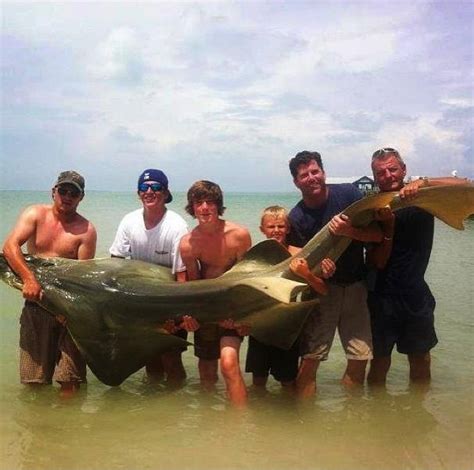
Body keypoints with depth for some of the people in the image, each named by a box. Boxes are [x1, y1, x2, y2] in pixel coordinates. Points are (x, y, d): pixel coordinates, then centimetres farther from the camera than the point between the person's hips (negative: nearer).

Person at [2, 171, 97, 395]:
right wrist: (29, 279, -25)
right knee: (34, 380, 8)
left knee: (70, 380, 0)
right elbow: (10, 246, -11)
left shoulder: (86, 230, -2)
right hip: (36, 302, 1)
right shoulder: (35, 214, 3)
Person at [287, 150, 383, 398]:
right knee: (309, 359, -9)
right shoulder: (296, 217, -7)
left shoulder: (348, 193, -6)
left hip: (355, 285, 2)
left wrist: (349, 231, -26)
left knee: (360, 358, 6)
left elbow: (379, 233, -10)